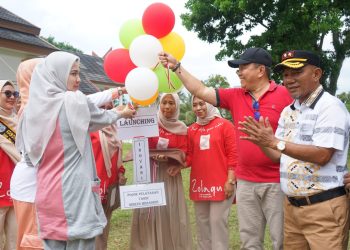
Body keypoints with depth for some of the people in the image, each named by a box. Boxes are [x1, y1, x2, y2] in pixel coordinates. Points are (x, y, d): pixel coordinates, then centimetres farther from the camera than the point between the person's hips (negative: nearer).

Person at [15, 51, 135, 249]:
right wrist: (123, 113, 27)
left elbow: (27, 152, 12)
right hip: (74, 190, -6)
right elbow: (102, 118, 7)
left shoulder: (34, 106, 6)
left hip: (47, 191, 7)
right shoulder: (75, 101, -11)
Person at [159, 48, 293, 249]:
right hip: (246, 182, 5)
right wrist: (177, 66, 5)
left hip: (277, 182, -5)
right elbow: (201, 91, 8)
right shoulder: (235, 96, 7)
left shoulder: (283, 94, -6)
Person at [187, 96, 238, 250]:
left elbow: (233, 154, -6)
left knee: (218, 222, -3)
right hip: (199, 184, 5)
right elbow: (190, 156, 11)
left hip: (220, 184, -5)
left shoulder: (224, 125, -3)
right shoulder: (192, 129, 10)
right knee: (202, 223, 11)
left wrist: (230, 180, -12)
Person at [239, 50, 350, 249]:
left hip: (324, 207, -7)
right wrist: (262, 142, -4)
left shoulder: (330, 106, -12)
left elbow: (322, 155, -22)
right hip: (292, 205, 8)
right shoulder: (288, 112, 13)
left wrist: (275, 142, -22)